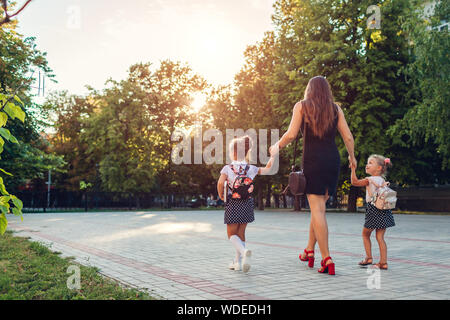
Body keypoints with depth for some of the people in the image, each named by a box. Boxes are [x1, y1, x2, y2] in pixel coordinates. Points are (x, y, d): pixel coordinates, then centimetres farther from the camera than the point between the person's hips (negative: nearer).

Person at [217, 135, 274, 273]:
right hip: (247, 204, 4)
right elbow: (267, 169, 11)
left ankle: (244, 251, -26)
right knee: (241, 233, 15)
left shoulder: (227, 168, -8)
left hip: (232, 205, -3)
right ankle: (238, 261, 18)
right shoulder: (251, 168, 1)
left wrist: (221, 195, -7)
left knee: (232, 234, 3)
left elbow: (220, 182, -24)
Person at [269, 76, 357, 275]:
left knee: (317, 209, -5)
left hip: (313, 160, -4)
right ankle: (310, 250, 26)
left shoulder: (301, 106, 5)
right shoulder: (335, 108, 12)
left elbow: (291, 134, -5)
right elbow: (348, 137, 7)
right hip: (333, 160, 4)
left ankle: (327, 259, -11)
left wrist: (277, 147, 12)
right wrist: (352, 156, 24)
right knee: (319, 206, 16)